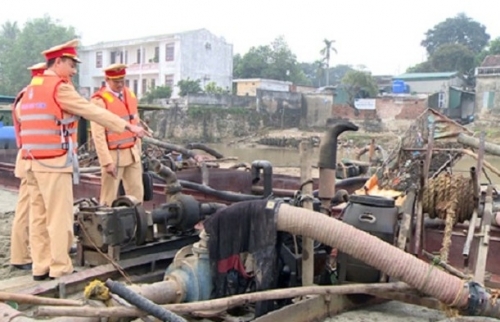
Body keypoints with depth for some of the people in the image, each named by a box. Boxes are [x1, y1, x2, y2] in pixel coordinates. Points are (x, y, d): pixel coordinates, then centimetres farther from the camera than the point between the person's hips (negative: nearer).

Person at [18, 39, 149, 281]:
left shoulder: (30, 90, 17)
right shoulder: (60, 88, -10)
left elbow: (24, 120, 16)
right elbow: (94, 112, -14)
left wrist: (31, 154, 16)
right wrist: (129, 126, -13)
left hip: (33, 162, 9)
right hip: (55, 162, -9)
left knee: (38, 216, 10)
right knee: (59, 216, -3)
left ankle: (40, 267, 16)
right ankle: (60, 268, 2)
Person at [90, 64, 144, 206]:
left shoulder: (130, 94, 9)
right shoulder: (99, 100, -13)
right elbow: (98, 135, -16)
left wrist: (138, 150, 14)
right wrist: (106, 161, -18)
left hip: (132, 153, 7)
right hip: (114, 155, -6)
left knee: (137, 193, 9)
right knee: (109, 197, 1)